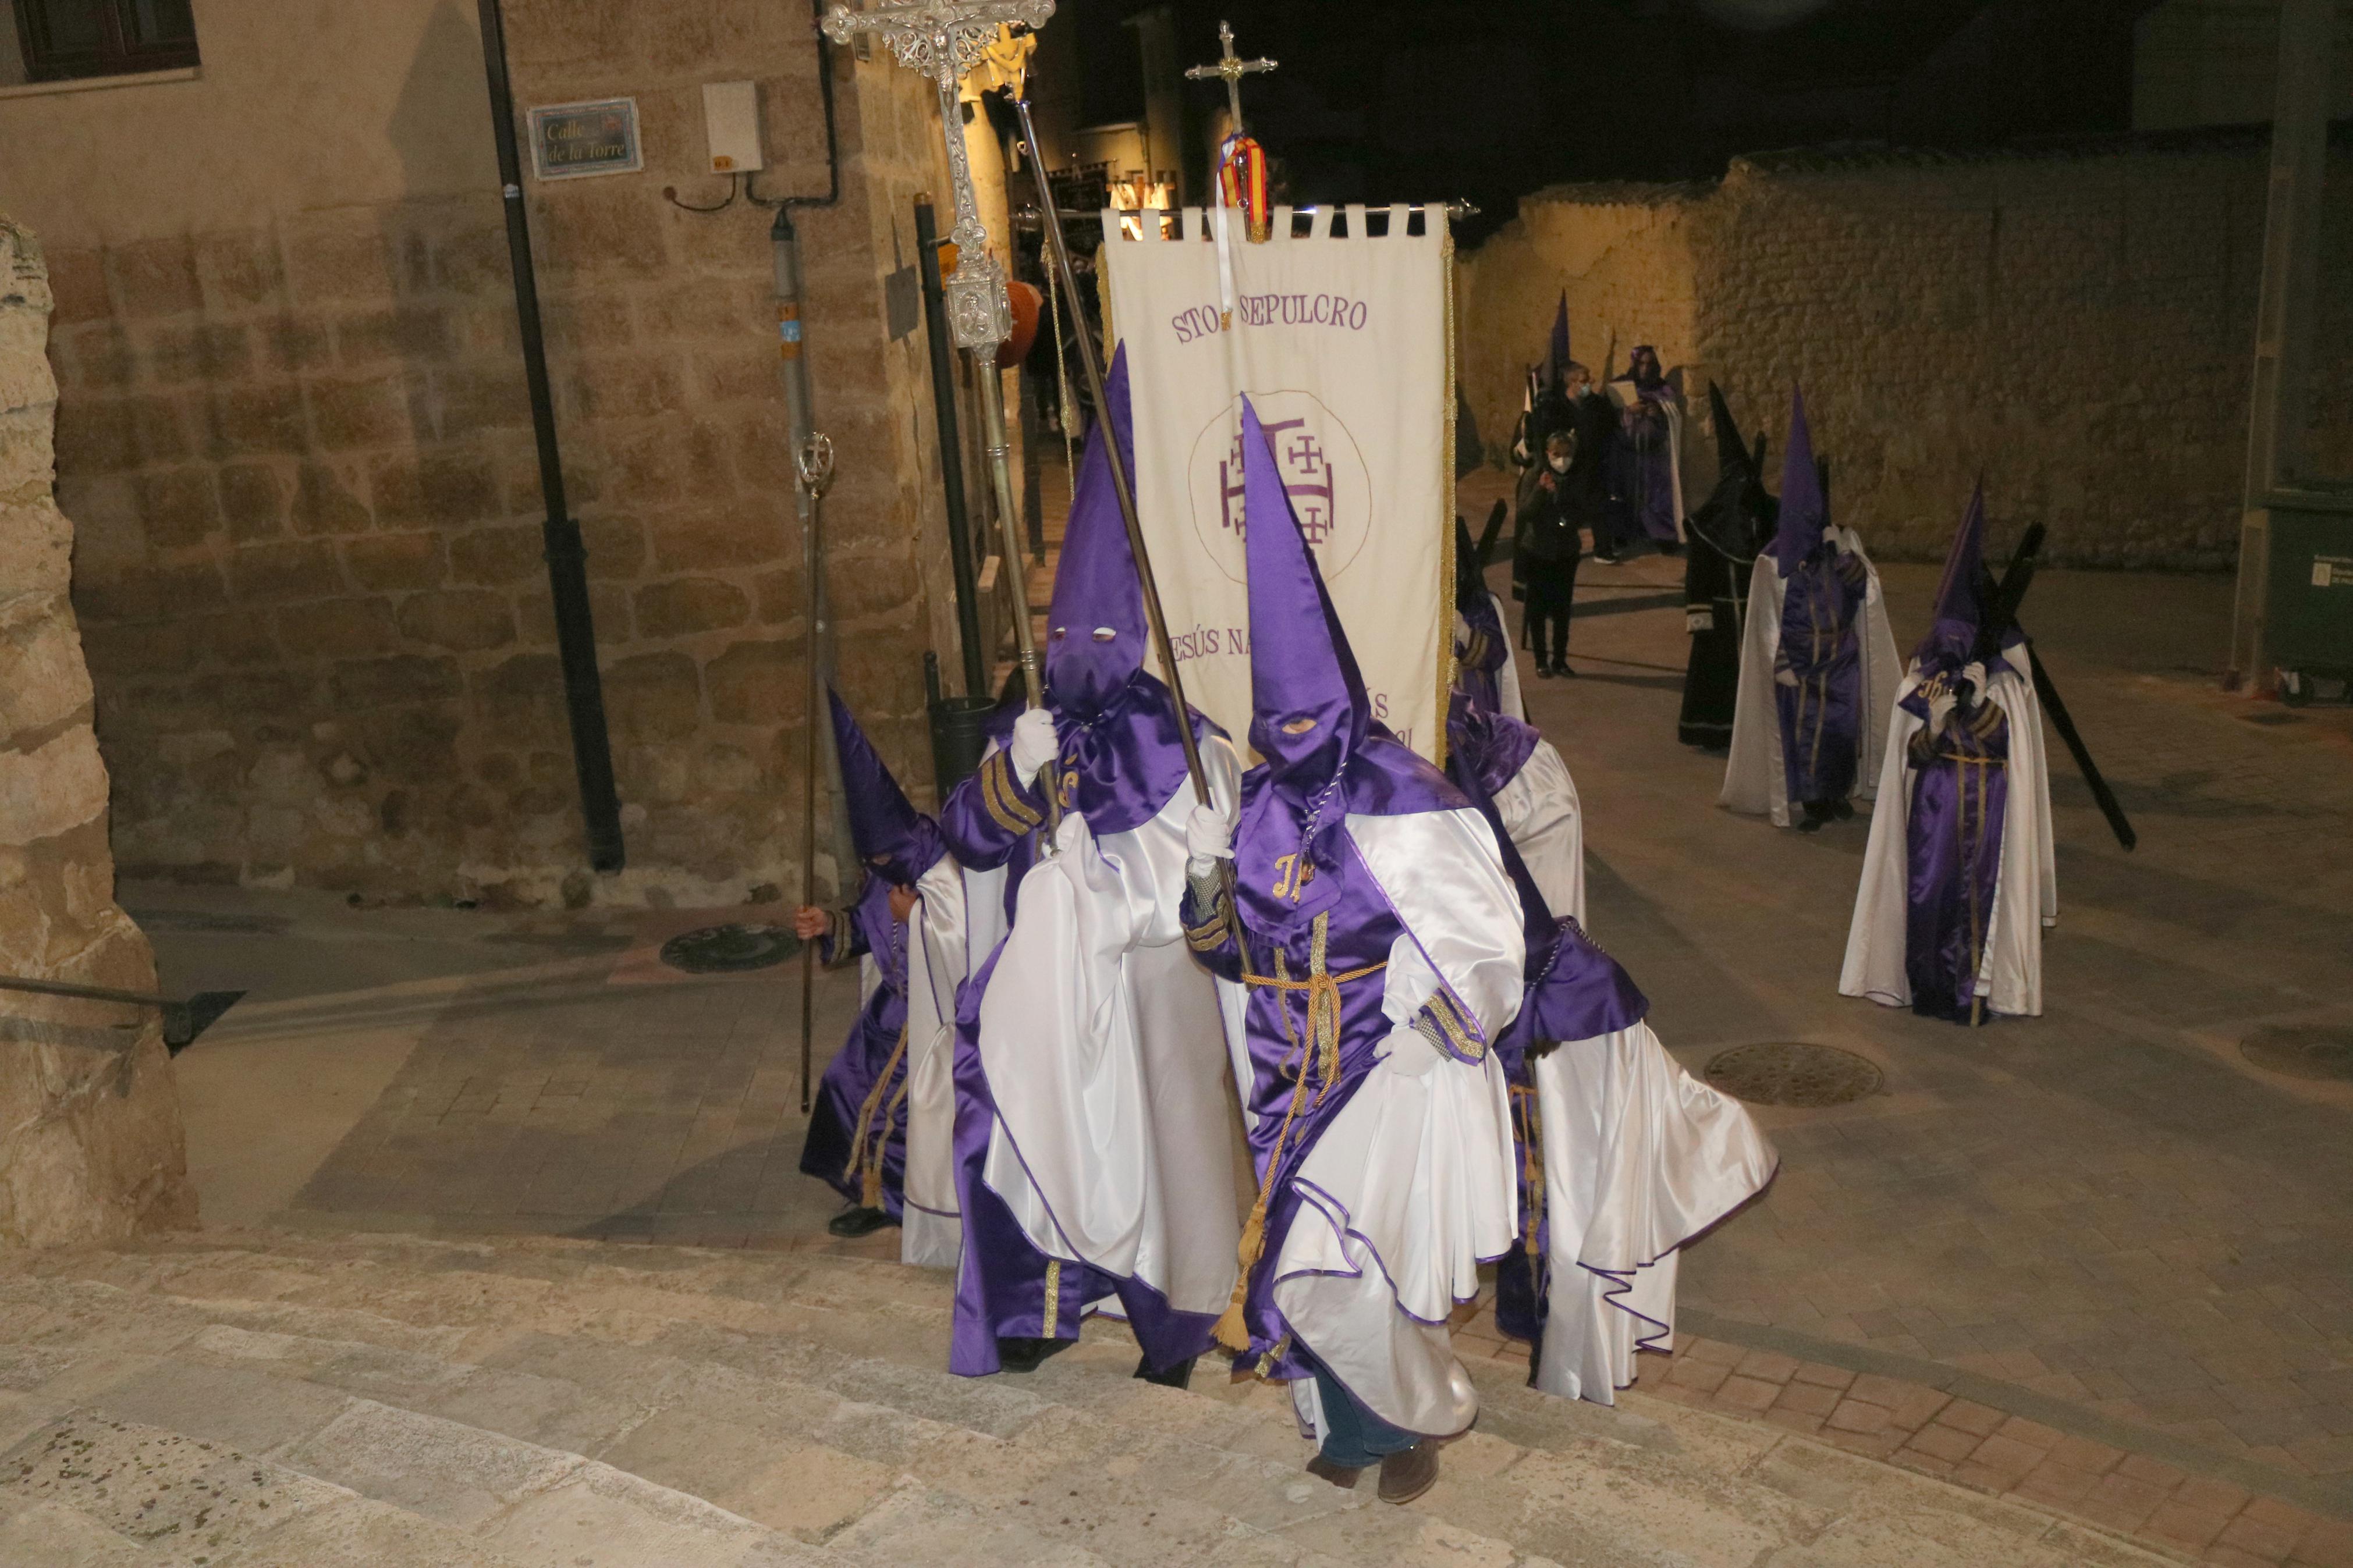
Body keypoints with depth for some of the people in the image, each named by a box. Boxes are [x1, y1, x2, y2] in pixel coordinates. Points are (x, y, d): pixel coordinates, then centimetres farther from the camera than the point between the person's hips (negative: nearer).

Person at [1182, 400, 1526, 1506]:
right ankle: (1358, 1424, 37)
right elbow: (1227, 944, 9)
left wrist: (1426, 1027, -19)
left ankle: (1424, 1411, 21)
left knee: (1334, 1277, -8)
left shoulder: (1401, 806, -16)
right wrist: (1210, 878, -9)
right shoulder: (1257, 804, 3)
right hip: (1289, 1076, 6)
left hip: (1386, 1078, -6)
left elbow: (1485, 937, -12)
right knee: (1309, 1272, 13)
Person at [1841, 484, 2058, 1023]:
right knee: (1929, 887, 1)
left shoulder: (2007, 685, -2)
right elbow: (1911, 755, -2)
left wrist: (1979, 702, -19)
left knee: (1981, 891, -1)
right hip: (1934, 803, 1)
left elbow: (2008, 746, -7)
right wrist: (1936, 722, -19)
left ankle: (1976, 989, 9)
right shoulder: (1922, 682, 1)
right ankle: (1927, 985, 14)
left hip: (1988, 805, -1)